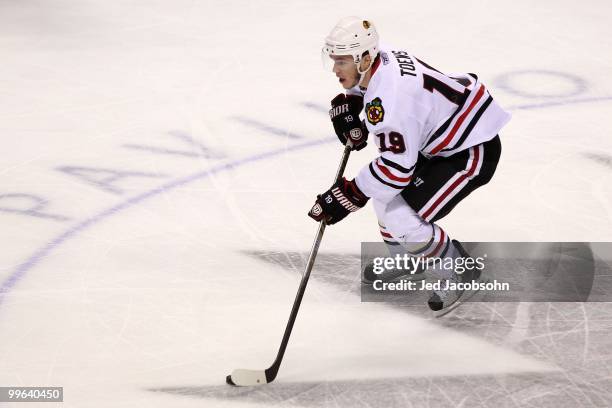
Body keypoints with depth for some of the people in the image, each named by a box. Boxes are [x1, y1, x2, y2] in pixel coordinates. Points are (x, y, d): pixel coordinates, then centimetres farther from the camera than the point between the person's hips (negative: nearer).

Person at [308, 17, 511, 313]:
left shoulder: (390, 96, -33)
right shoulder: (382, 58, -5)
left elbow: (397, 165, -32)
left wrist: (350, 195, -28)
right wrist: (347, 104, 5)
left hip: (473, 150, -10)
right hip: (442, 136, 10)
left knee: (401, 219, -15)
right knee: (383, 191, 16)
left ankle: (460, 272, 8)